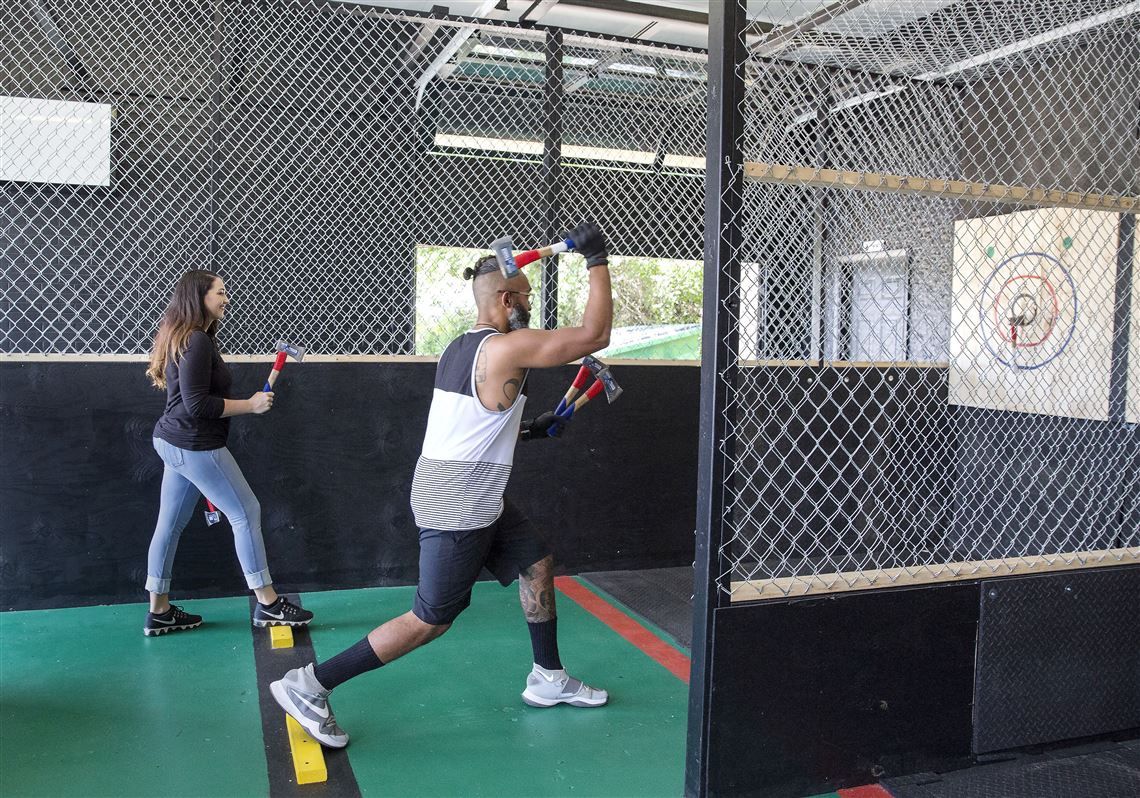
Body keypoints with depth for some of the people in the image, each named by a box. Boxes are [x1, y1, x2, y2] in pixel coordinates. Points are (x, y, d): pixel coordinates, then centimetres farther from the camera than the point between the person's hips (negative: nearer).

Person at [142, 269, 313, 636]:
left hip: (174, 442, 10)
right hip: (196, 447, -10)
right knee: (246, 513, -2)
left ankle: (158, 612, 22)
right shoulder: (197, 342, -18)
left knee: (170, 524, 13)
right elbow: (197, 404, -22)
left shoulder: (182, 339, 14)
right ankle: (267, 604, 5)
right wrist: (250, 405, -15)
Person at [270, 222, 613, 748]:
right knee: (431, 620, 0)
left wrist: (527, 430, 18)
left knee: (538, 564, 18)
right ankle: (310, 685, 8)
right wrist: (598, 261, -11)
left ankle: (547, 680, 30)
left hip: (471, 501, 10)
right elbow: (593, 335, -19)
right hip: (458, 508, -10)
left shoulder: (459, 348, 9)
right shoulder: (509, 347, -18)